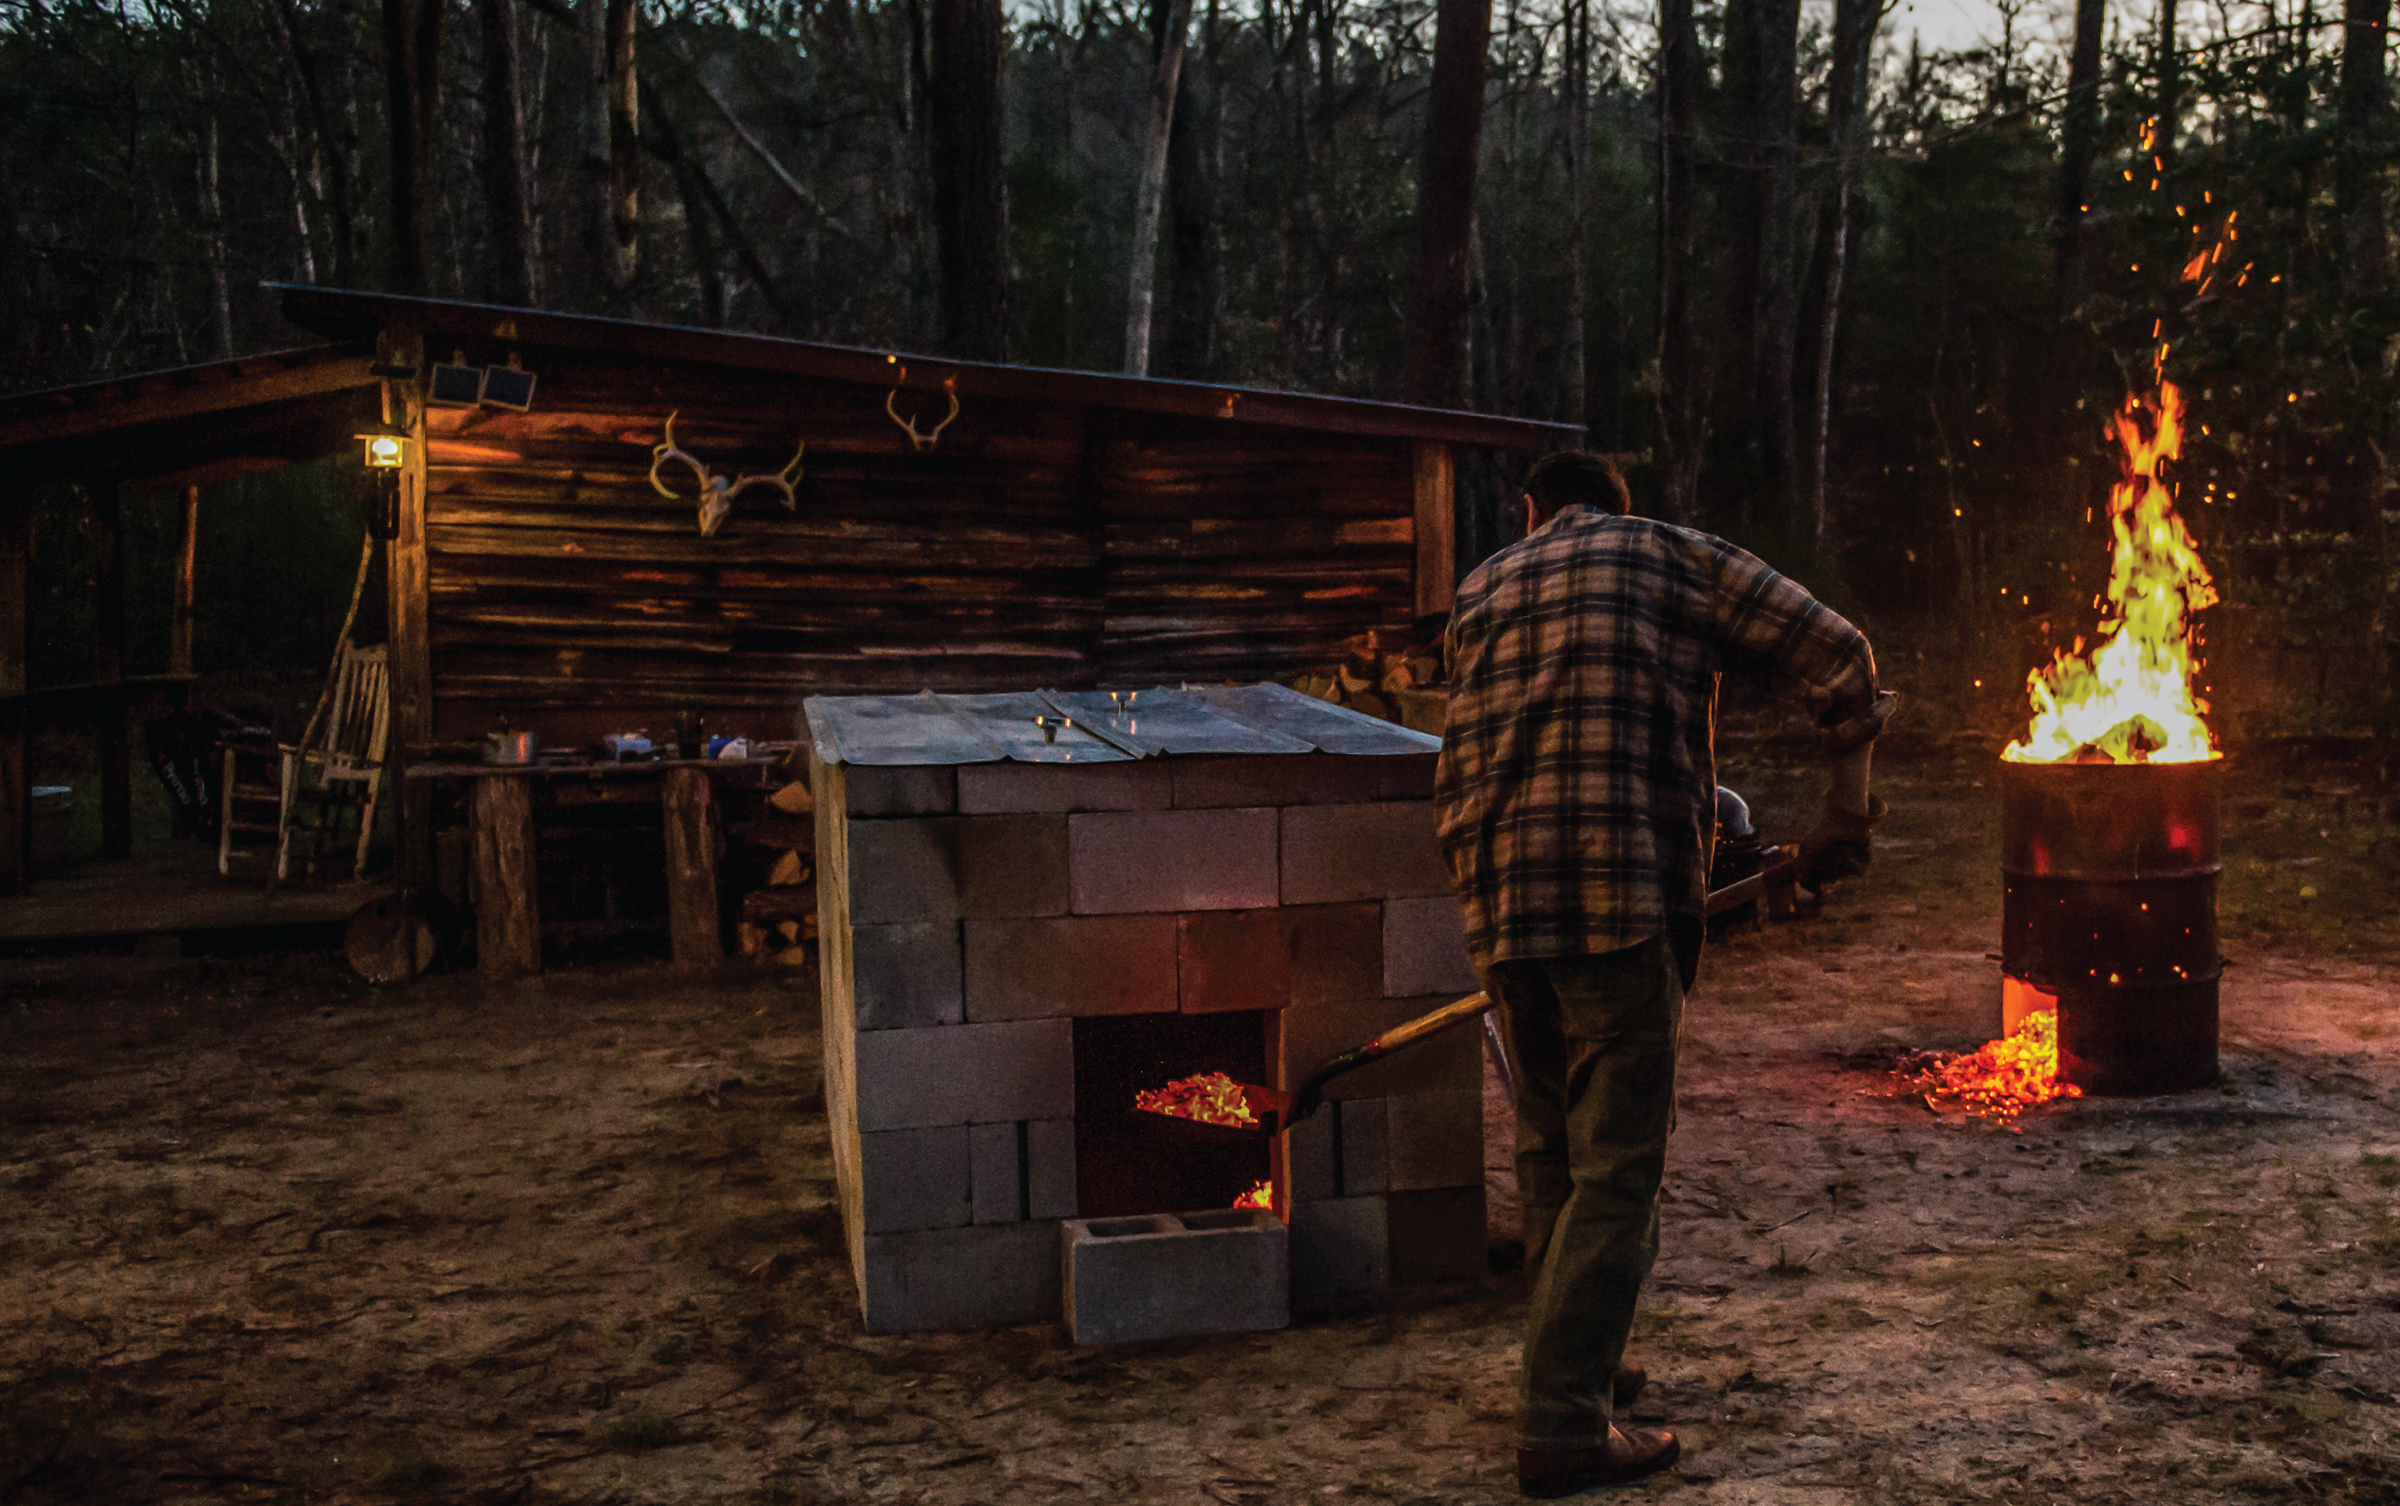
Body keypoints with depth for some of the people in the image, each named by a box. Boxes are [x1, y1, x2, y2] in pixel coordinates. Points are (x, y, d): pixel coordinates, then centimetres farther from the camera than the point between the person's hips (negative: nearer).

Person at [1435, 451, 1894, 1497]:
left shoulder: (1478, 592, 22)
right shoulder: (1672, 556, 10)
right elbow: (1835, 653, 6)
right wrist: (1847, 800, 15)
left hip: (1498, 901, 5)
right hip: (1624, 897, -5)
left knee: (1550, 1151, 19)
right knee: (1615, 1167, -2)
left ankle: (1573, 1363, 31)